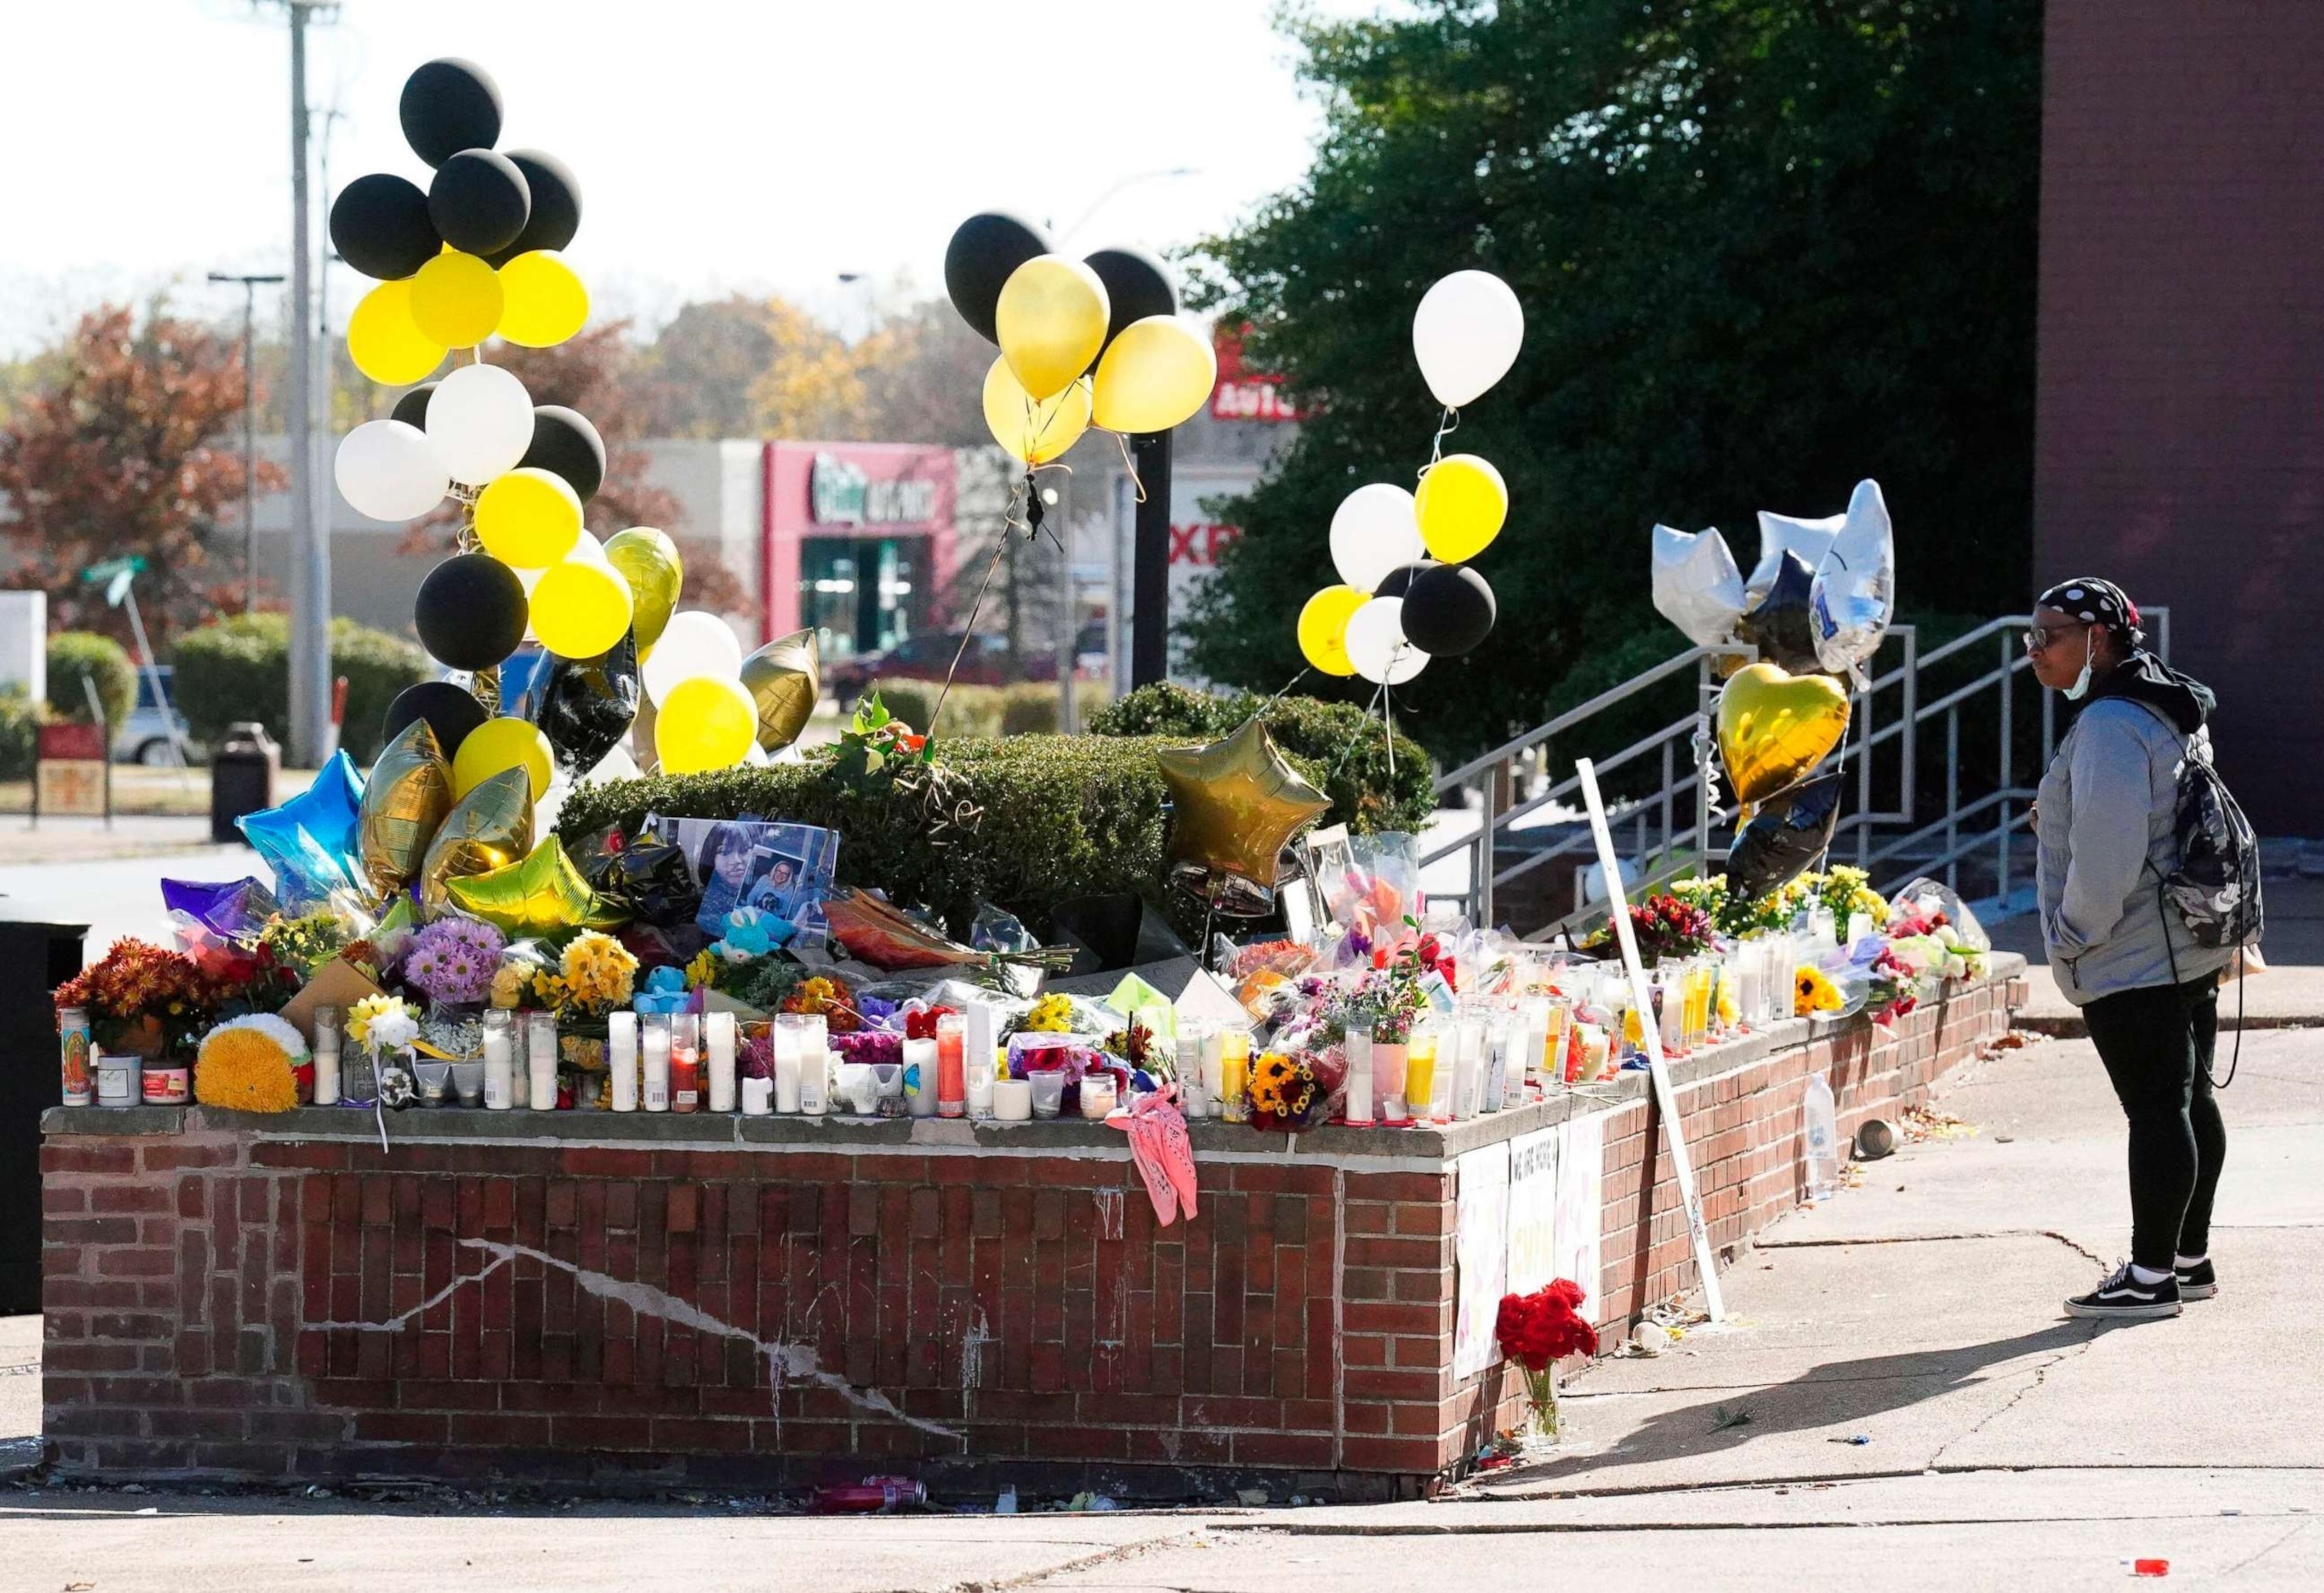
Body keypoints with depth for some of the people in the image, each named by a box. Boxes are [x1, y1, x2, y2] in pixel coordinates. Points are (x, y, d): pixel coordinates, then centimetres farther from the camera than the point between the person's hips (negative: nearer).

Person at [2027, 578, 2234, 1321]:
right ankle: (2190, 1257, 24)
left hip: (2131, 959, -11)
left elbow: (2106, 849, -23)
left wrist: (2075, 935, -13)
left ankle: (2150, 1276, -6)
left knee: (2154, 1107, -8)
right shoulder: (2169, 713, 15)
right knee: (2188, 1098, 15)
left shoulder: (2109, 724, -17)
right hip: (2188, 947, 11)